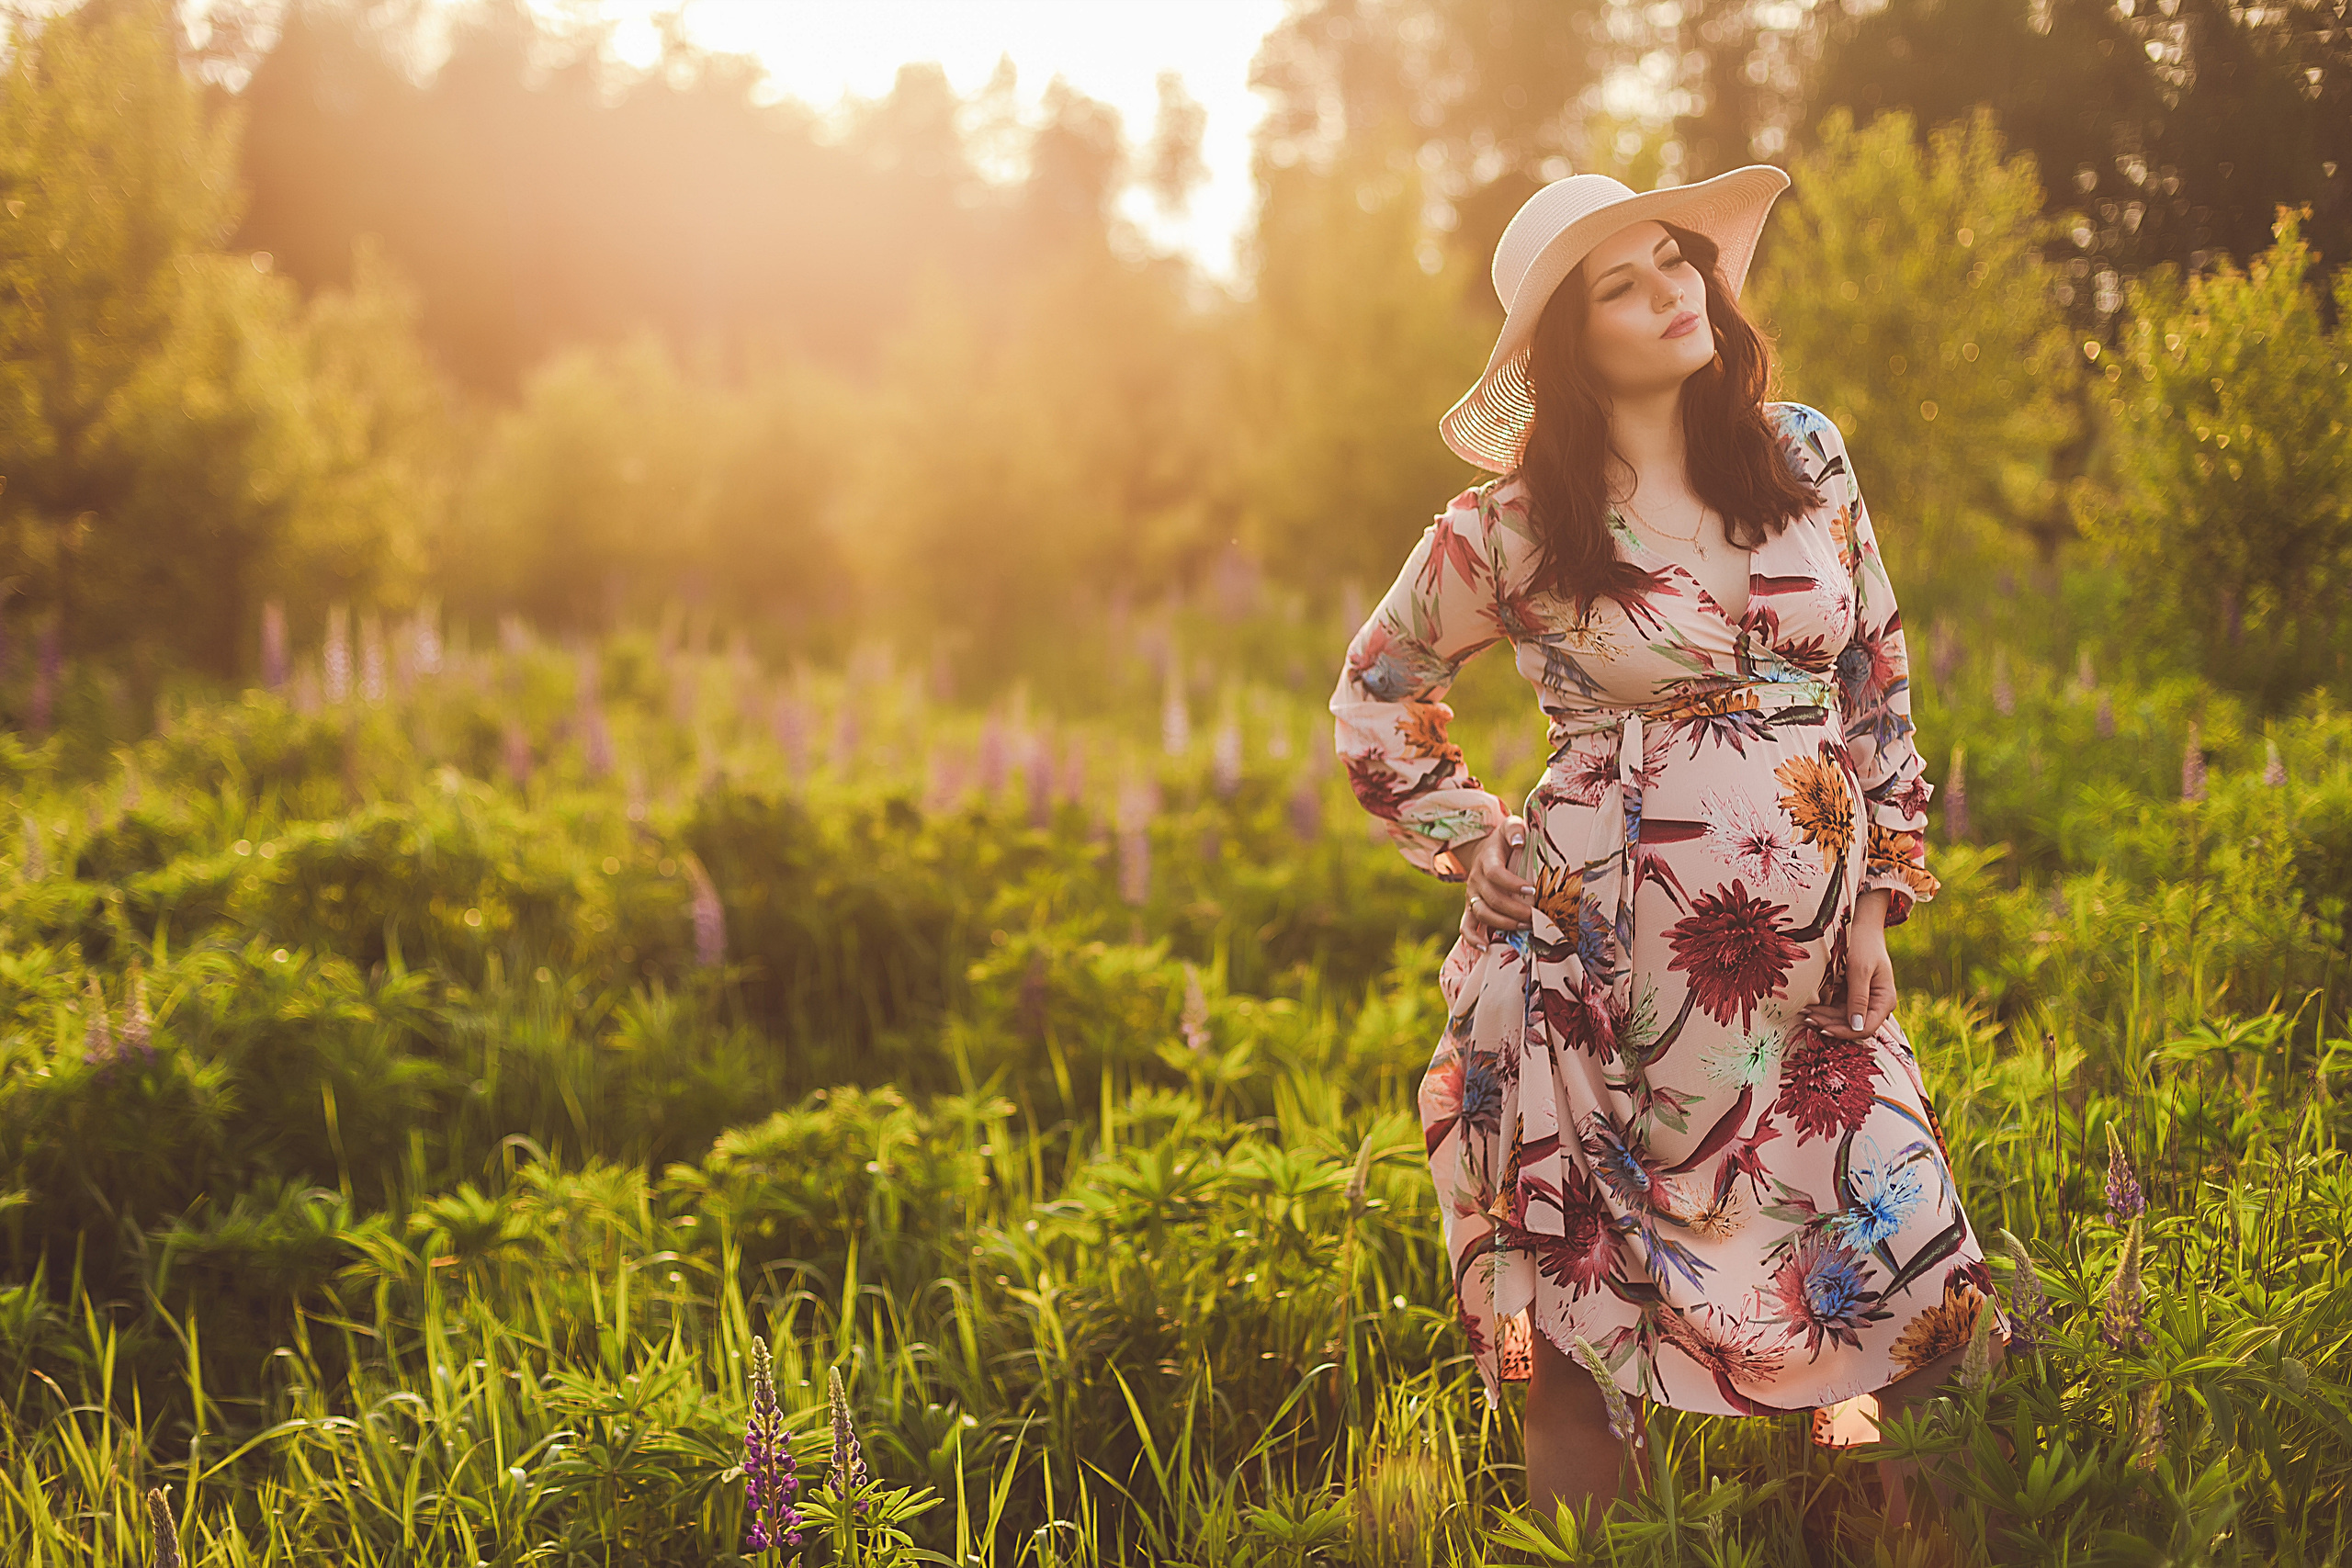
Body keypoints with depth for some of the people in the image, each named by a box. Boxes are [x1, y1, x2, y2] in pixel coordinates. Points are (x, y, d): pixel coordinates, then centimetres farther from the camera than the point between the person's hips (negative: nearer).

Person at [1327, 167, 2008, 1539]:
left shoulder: (1805, 456, 7)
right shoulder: (1516, 526, -1)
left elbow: (1879, 681, 15)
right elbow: (1377, 696, 12)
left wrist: (1881, 890, 11)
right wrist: (1481, 850, 4)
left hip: (1809, 960, 3)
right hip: (1602, 960, -3)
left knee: (1919, 1304, -2)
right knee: (1582, 1329, -3)